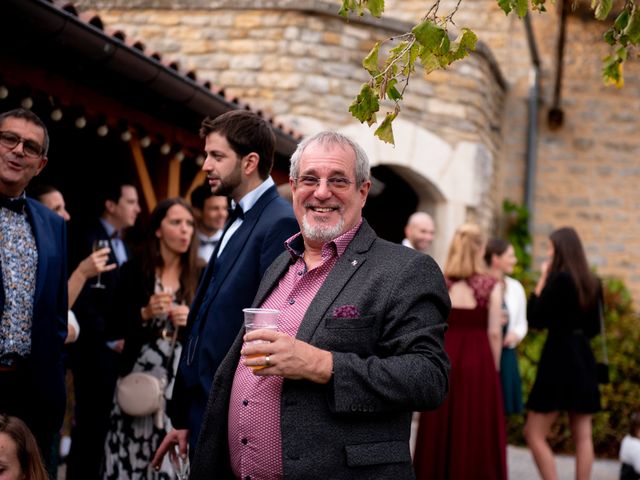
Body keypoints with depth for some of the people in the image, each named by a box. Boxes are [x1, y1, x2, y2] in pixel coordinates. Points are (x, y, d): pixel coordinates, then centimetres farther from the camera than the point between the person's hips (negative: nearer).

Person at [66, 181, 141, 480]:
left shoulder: (122, 246, 16)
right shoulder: (90, 241, -9)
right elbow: (83, 301, -15)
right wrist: (111, 338, -13)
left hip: (120, 349, 7)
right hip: (96, 350, -7)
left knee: (108, 424, 6)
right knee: (91, 424, -2)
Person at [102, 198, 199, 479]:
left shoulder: (200, 275, 6)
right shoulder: (134, 271, 3)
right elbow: (115, 323, 2)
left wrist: (194, 320, -11)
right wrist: (145, 314, -14)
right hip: (139, 375, 0)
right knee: (131, 448, -3)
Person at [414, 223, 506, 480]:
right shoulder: (491, 286, -4)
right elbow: (494, 334, -5)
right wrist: (494, 368, 6)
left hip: (443, 361, 2)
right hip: (478, 362, -2)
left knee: (440, 431, 11)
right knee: (477, 432, 5)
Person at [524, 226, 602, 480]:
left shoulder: (559, 278, -13)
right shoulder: (592, 282, 10)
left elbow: (534, 319, -12)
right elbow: (594, 328, 16)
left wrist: (542, 280, -7)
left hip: (559, 357, -8)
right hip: (584, 358, 8)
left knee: (534, 433, 0)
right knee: (583, 436, 8)